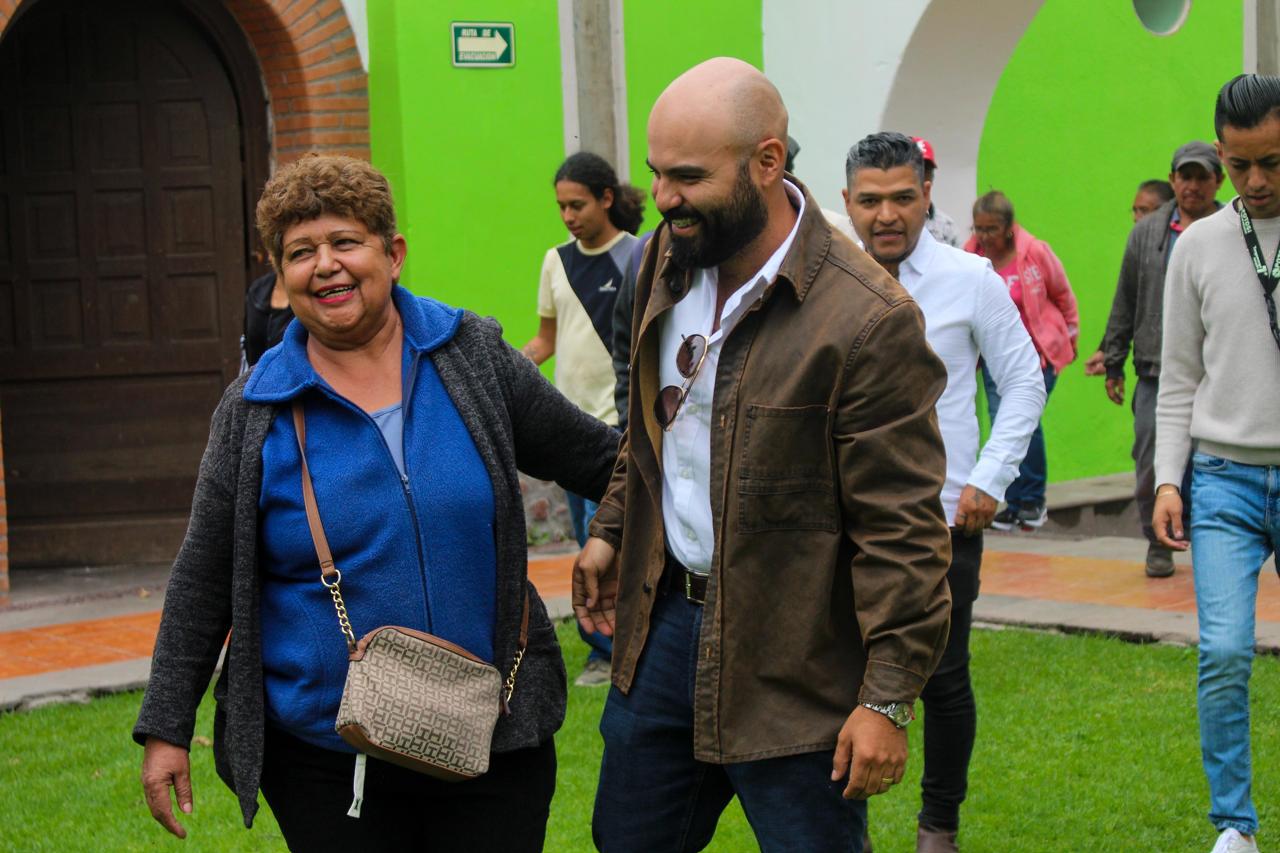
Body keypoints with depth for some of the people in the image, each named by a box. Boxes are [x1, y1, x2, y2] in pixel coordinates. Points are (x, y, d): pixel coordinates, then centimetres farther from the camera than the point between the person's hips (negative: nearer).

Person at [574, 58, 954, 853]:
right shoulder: (670, 260, 3)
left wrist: (889, 698, -19)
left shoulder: (866, 318, -22)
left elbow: (903, 530, -20)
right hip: (664, 622, 7)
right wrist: (612, 529, 18)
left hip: (792, 669, -7)